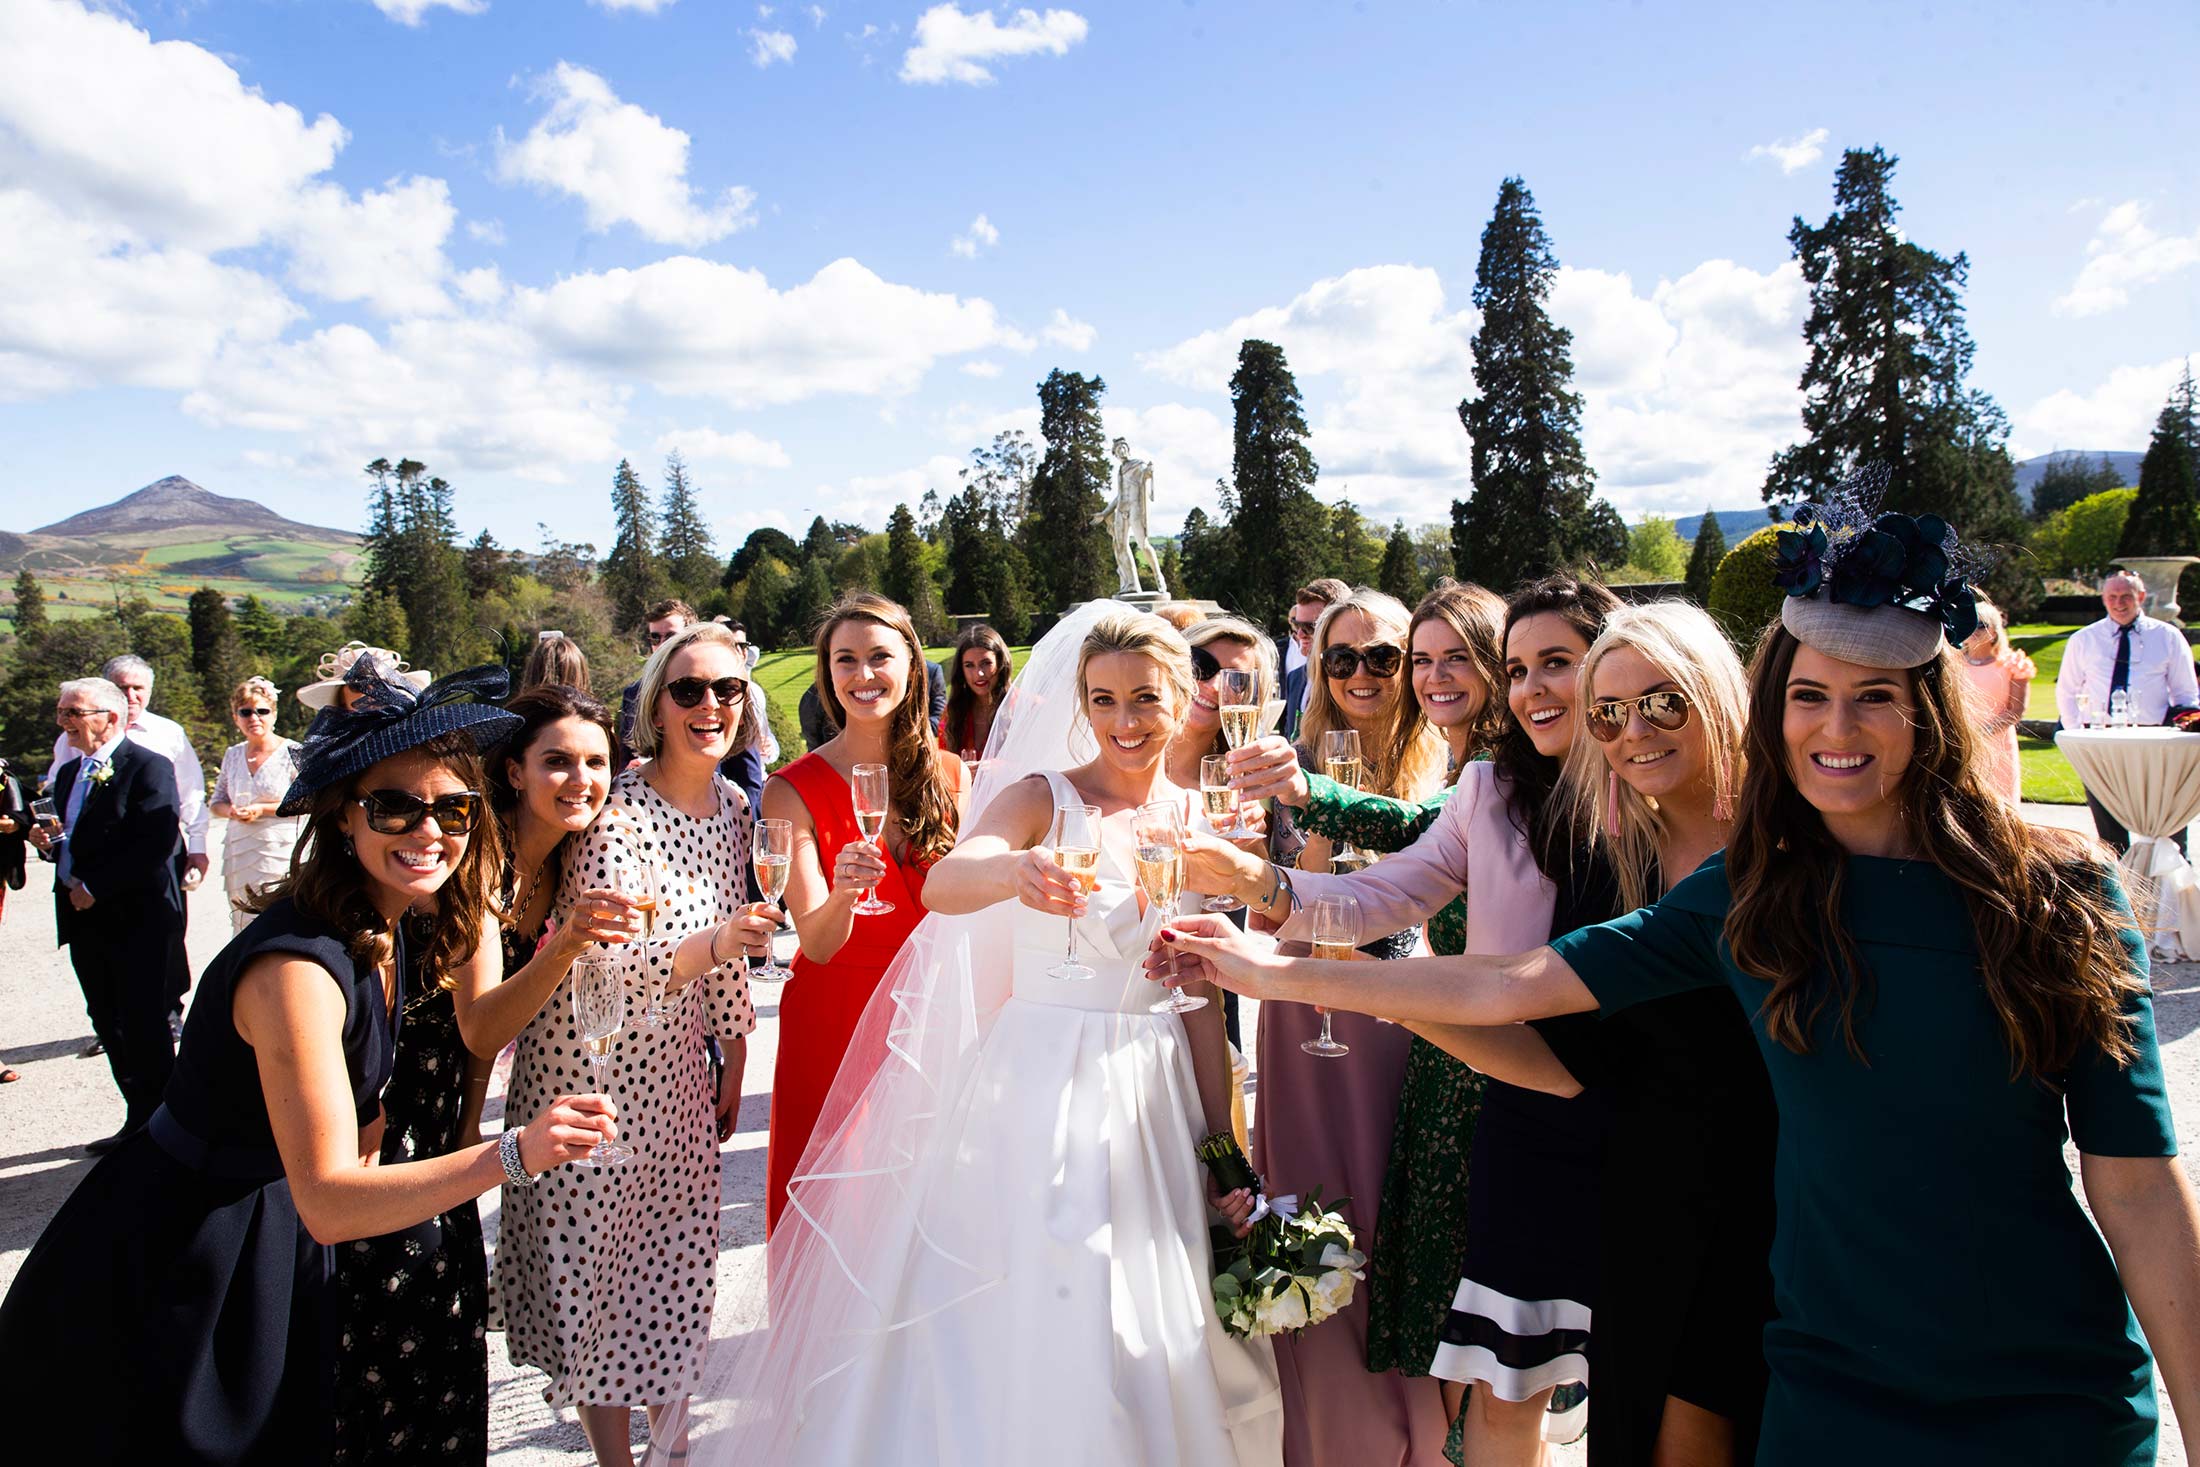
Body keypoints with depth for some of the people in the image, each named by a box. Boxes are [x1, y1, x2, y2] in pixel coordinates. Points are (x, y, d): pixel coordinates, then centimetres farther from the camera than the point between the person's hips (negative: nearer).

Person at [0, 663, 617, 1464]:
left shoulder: (385, 931, -5)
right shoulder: (296, 966, -33)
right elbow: (328, 1202, -38)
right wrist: (512, 1153, -48)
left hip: (268, 1241, 8)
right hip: (168, 1269, -8)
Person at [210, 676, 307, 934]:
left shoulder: (292, 752, -5)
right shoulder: (232, 755, 11)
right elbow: (217, 801, 18)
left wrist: (262, 809, -14)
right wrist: (232, 812, -4)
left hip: (281, 853, -5)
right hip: (240, 859, 5)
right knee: (243, 930, 7)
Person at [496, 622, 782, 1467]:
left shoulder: (733, 806, -1)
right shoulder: (617, 809, -21)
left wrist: (733, 1063, 13)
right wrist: (707, 945, -37)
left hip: (675, 1066, 6)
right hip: (592, 1060, -5)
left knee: (675, 1256, 16)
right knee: (596, 1262, 9)